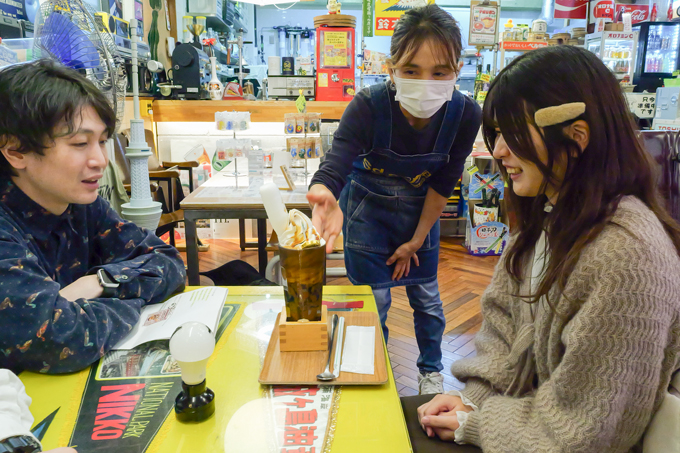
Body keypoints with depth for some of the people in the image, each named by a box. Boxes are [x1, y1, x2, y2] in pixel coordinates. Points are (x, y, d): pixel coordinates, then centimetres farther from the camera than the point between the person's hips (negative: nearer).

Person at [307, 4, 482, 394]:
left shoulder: (466, 115, -23)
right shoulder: (368, 107, -31)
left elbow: (443, 184, -13)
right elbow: (336, 165, -43)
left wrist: (416, 241, -7)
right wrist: (326, 198, -68)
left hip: (419, 209, 2)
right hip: (367, 206, -2)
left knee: (427, 297, 12)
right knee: (373, 302, 4)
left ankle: (431, 370, 39)